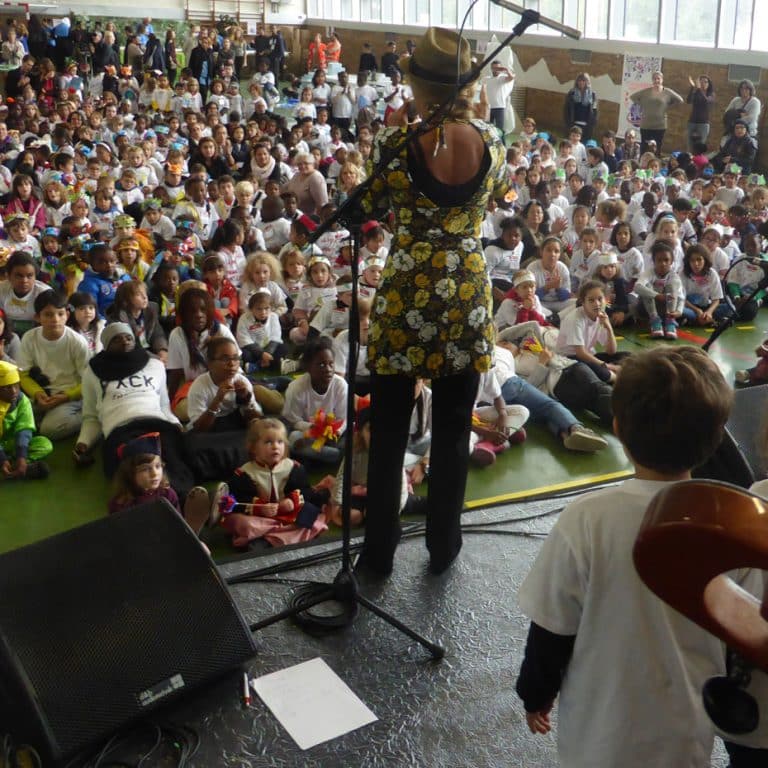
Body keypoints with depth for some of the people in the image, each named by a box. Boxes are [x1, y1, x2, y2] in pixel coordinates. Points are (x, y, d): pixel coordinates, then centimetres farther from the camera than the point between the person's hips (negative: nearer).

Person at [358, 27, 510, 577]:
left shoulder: (396, 143, -12)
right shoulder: (491, 143, -2)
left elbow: (363, 207, 4)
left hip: (407, 297, -2)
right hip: (467, 298, 3)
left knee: (389, 431, 10)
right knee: (453, 430, 14)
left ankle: (380, 551, 21)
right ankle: (444, 546, 27)